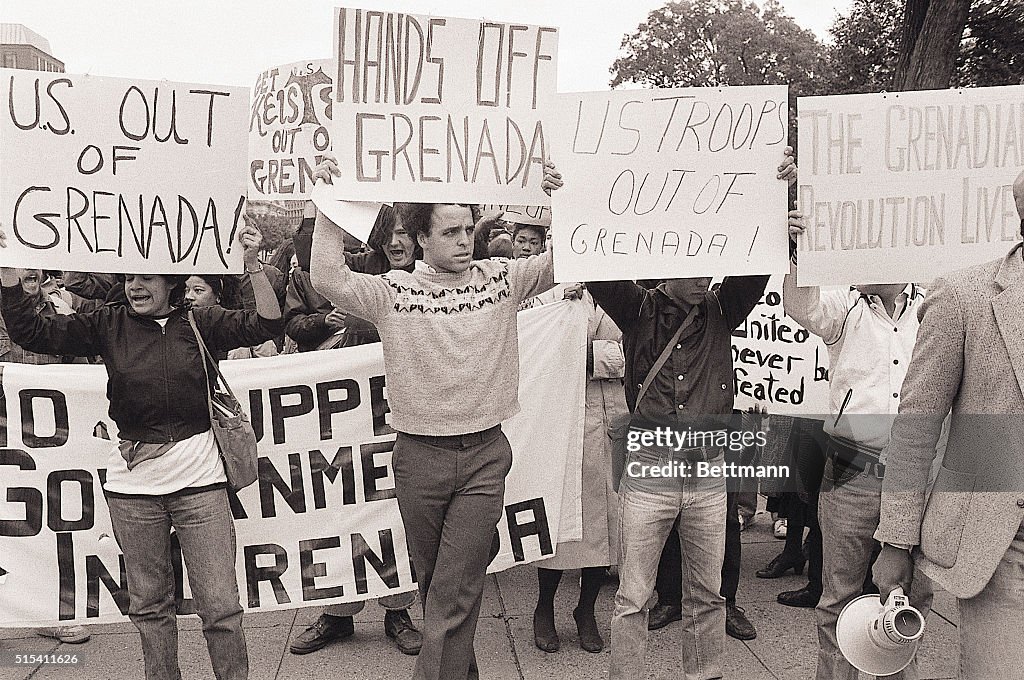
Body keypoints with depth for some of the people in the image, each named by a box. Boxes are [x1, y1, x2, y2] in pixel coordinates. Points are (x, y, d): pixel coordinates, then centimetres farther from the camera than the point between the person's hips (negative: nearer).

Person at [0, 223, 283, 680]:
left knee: (220, 605, 2)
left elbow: (265, 325, -6)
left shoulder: (200, 323, 2)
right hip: (132, 487, 2)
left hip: (199, 480, -2)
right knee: (149, 605, 16)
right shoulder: (109, 325, 5)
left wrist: (252, 265, -16)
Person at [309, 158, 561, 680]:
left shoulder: (501, 278, 2)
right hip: (420, 459, 1)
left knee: (456, 592, -3)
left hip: (484, 457, -1)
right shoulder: (393, 291, -3)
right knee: (432, 582, 18)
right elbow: (328, 277, -15)